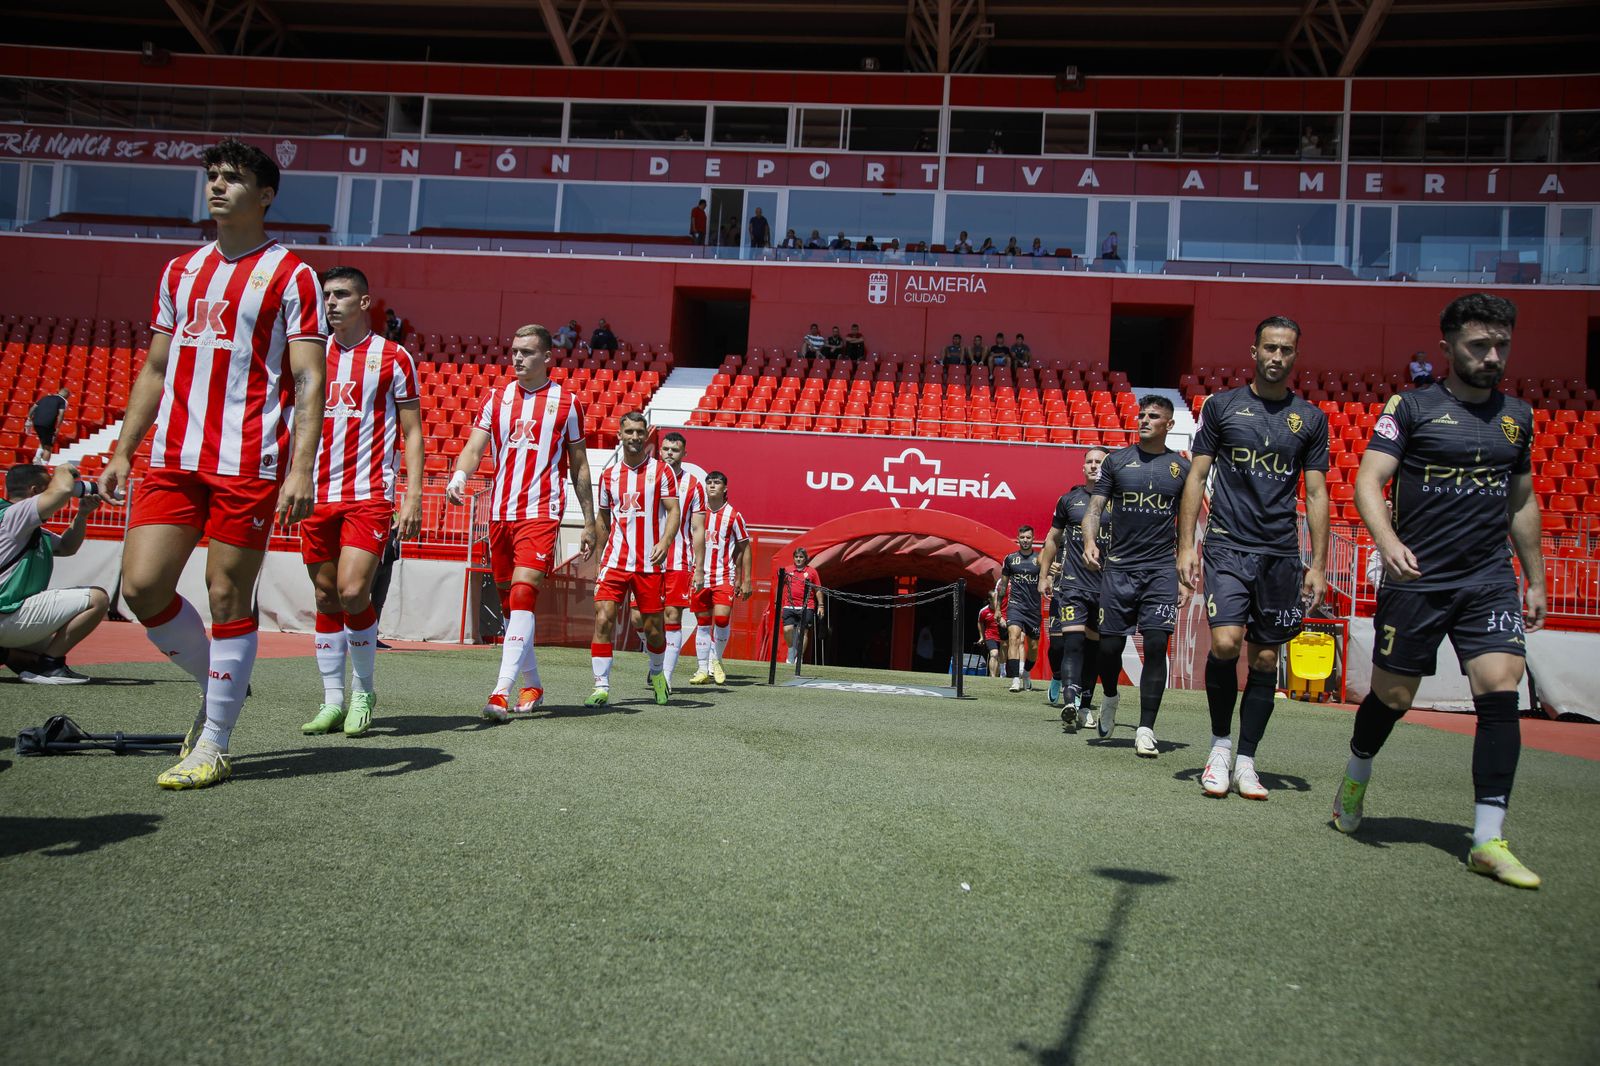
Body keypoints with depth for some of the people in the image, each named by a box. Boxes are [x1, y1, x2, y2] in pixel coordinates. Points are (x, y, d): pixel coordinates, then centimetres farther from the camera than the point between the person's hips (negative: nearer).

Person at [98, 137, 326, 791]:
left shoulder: (290, 275, 0)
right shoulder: (180, 272, 18)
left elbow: (309, 380, -6)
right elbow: (154, 371, 21)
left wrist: (301, 468, -17)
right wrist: (122, 454, 14)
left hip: (249, 466, -6)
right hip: (173, 459, 6)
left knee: (228, 598, -2)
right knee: (142, 586, -2)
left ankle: (213, 746, 9)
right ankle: (217, 682, 23)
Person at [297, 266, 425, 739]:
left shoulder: (394, 357, 1)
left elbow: (412, 433, 1)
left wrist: (413, 495, -8)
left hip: (369, 495, -4)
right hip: (317, 494, 5)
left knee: (352, 592, -14)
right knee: (326, 598, 6)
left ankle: (364, 693, 5)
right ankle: (333, 700, 14)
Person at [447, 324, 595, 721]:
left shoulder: (567, 402, 3)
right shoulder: (496, 397, 11)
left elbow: (579, 466, 8)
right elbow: (474, 448, 4)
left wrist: (589, 522, 8)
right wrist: (459, 475, -19)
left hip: (542, 512, -4)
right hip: (500, 512, 5)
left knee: (522, 594, -18)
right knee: (509, 602, 10)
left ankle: (501, 693, -22)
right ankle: (533, 686, 25)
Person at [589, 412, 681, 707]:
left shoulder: (661, 471, 1)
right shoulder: (609, 475, 10)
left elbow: (673, 511, -5)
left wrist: (665, 542, -23)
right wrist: (601, 556, 19)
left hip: (650, 563, -2)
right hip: (615, 560, 2)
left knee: (653, 625, 5)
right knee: (603, 618, -12)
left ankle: (657, 673, 33)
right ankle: (601, 687, -6)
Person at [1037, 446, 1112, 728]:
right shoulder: (1069, 499, 7)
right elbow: (1052, 539, 16)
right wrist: (1043, 576, 12)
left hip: (1106, 586, 1)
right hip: (1072, 584, -1)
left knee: (1094, 646, 9)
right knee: (1073, 639, -16)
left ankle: (1085, 705, 20)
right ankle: (1070, 699, -26)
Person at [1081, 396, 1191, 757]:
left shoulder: (1182, 468, 8)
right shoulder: (1117, 461, 7)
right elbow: (1094, 509, 4)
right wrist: (1090, 542, -17)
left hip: (1161, 568, 0)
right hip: (1119, 565, 0)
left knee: (1156, 644, -10)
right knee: (1109, 643, 2)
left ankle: (1145, 730, -5)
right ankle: (1110, 698, 33)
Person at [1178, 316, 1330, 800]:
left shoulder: (1311, 418, 10)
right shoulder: (1221, 406, 5)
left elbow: (1316, 494, 10)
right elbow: (1196, 476, 4)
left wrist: (1318, 565, 4)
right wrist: (1186, 546, -4)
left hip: (1282, 554, 2)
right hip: (1228, 545, -2)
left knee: (1266, 657, 4)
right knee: (1225, 643, -17)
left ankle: (1245, 761, 15)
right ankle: (1220, 742, 5)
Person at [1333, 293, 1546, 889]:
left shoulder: (1517, 417, 14)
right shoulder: (1411, 408, -1)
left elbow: (1522, 502, 22)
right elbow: (1368, 480, -10)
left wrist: (1535, 581, 21)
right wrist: (1387, 540, -28)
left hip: (1491, 580, 3)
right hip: (1416, 578, -3)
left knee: (1501, 690, -13)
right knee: (1392, 695, 5)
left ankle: (1488, 841, -8)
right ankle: (1355, 779, 35)